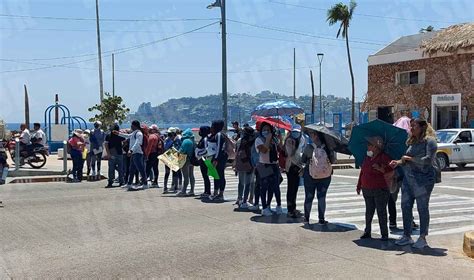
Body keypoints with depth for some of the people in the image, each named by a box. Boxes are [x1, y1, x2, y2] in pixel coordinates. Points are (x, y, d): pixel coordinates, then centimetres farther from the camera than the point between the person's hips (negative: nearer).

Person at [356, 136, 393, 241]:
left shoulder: (384, 157, -8)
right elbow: (362, 172, 16)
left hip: (380, 190, -6)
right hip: (367, 189, 6)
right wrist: (359, 186, 18)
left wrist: (381, 168, -29)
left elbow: (391, 170, -14)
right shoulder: (367, 158, 11)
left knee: (381, 212, -1)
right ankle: (367, 232, 21)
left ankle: (384, 234, 7)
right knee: (369, 211, 13)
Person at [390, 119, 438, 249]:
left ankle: (422, 238, 10)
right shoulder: (412, 142, 16)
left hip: (422, 178, -8)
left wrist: (410, 158, -15)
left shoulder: (429, 141, -7)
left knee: (422, 208, 1)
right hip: (408, 178, 8)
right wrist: (399, 162, 2)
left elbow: (428, 160, -17)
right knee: (405, 206, 8)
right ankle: (407, 236, 18)